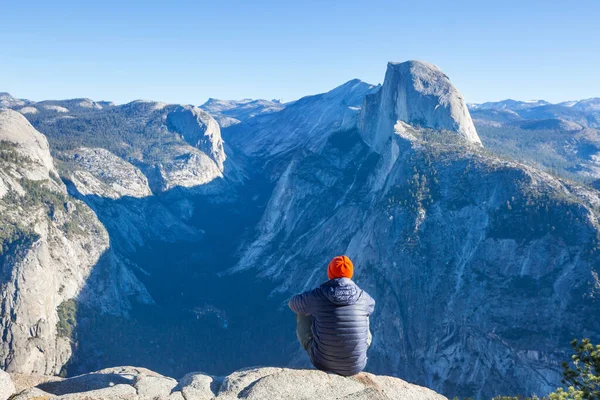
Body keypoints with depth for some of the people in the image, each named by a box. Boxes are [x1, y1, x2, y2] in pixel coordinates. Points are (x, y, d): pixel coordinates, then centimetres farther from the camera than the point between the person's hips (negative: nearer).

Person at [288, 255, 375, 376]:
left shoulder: (316, 296, -14)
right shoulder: (363, 297, -8)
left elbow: (293, 303, 9)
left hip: (323, 363, -1)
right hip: (356, 366, 2)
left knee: (302, 313, 19)